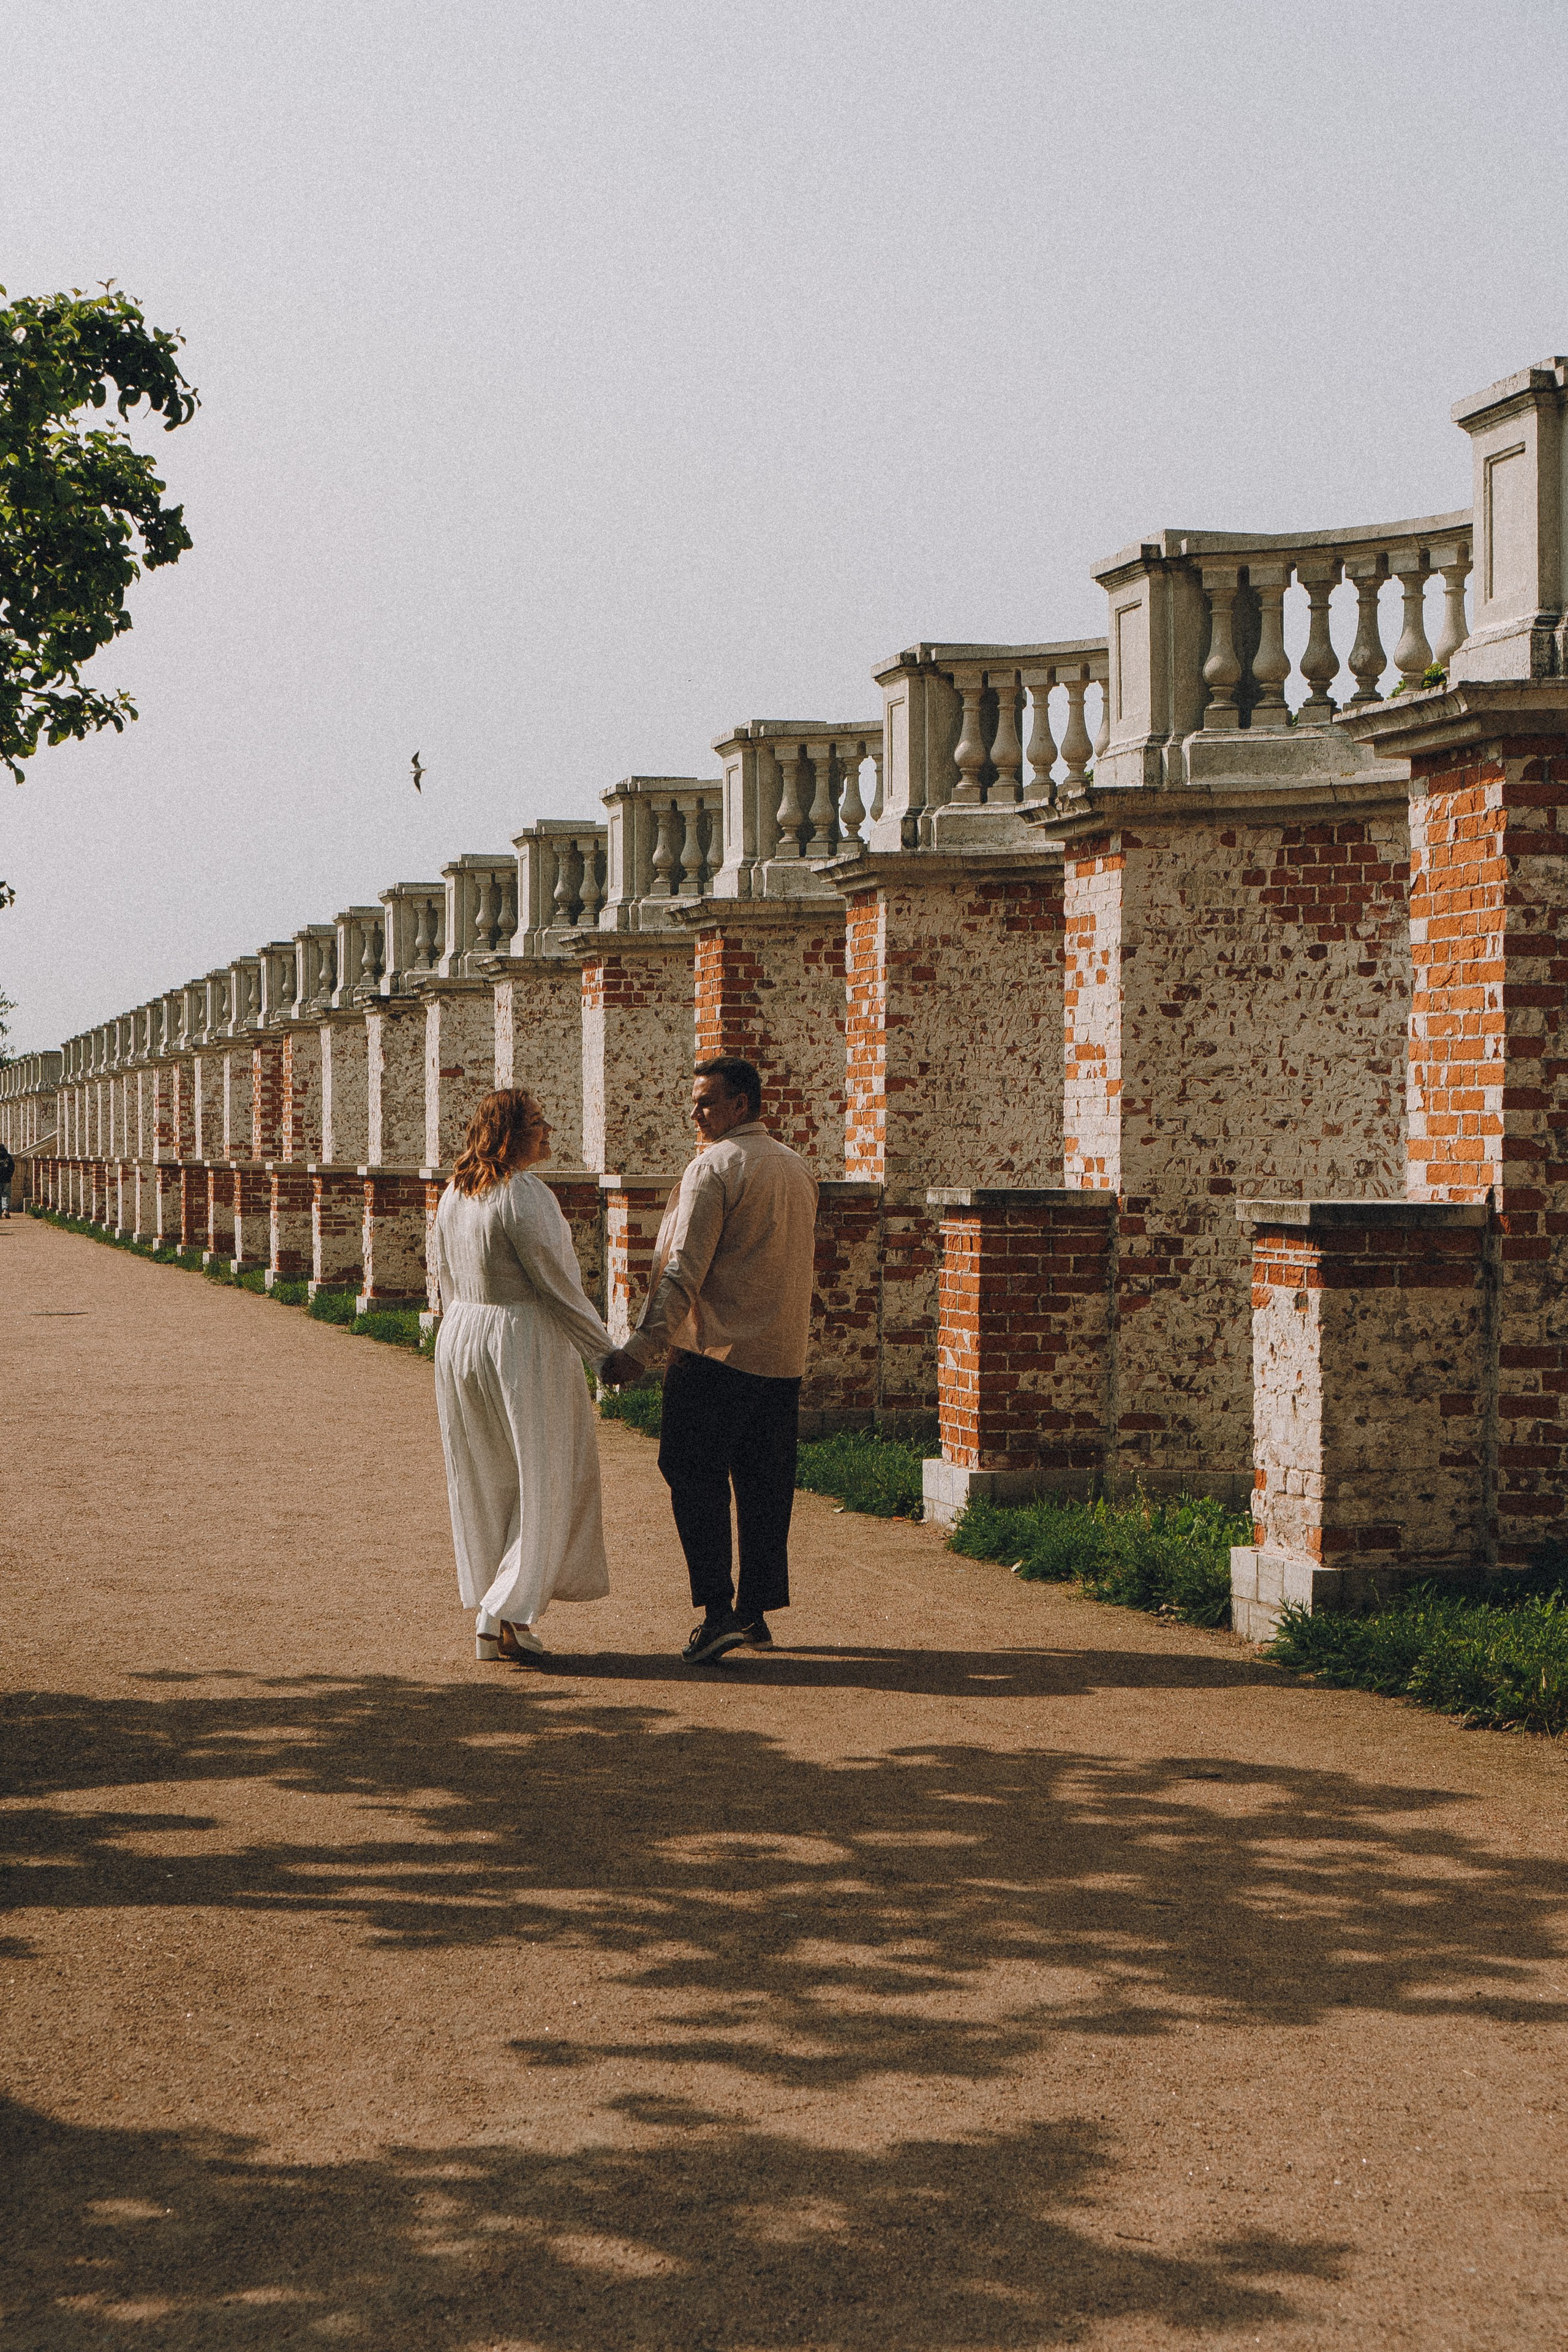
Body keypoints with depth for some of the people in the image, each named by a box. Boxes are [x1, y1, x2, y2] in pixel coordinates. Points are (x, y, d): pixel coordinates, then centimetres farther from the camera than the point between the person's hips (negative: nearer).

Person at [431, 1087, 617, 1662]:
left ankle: (488, 1610, 18)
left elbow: (447, 1281, 13)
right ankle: (506, 1614, 0)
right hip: (522, 1341, -8)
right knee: (542, 1482, 3)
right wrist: (603, 1350, -6)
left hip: (460, 1341, 8)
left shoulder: (453, 1195, 7)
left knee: (481, 1480, 14)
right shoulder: (525, 1195, -17)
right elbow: (558, 1285, -15)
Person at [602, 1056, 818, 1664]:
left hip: (714, 1351, -7)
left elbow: (682, 1269, -17)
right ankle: (756, 1611, 16)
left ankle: (717, 1611, -11)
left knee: (695, 1478, -2)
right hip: (783, 1355, 7)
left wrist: (642, 1346, -18)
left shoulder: (713, 1169, -11)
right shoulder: (798, 1169, 12)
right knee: (764, 1484, 11)